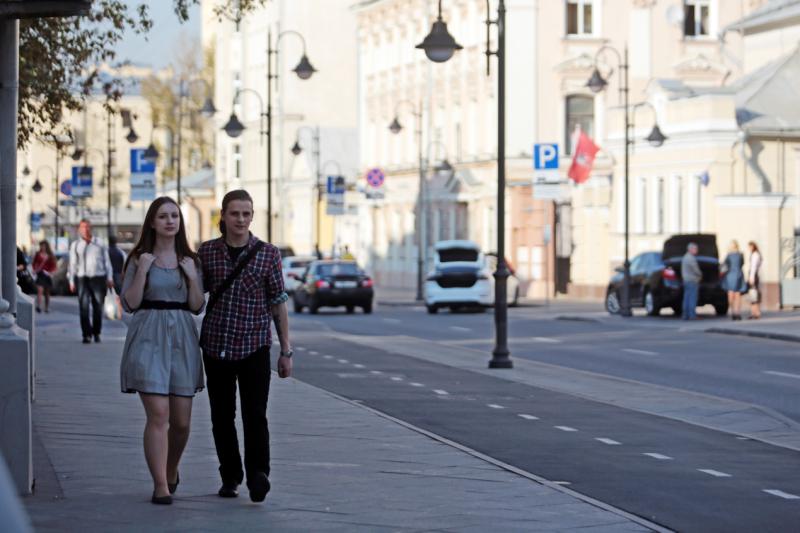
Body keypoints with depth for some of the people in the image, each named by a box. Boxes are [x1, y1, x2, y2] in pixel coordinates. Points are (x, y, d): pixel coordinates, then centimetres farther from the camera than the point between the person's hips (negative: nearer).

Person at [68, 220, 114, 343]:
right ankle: (87, 334, -9)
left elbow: (107, 262, 14)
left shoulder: (100, 245, 13)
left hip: (98, 278, 1)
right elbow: (72, 264, 10)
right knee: (84, 307, -10)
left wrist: (109, 278, 6)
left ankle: (96, 333, 16)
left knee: (98, 307, 2)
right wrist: (71, 281, 3)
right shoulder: (75, 246, 11)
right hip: (82, 278, -1)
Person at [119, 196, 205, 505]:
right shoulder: (139, 258, 3)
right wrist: (142, 271, -12)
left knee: (181, 420, 5)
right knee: (158, 414, -13)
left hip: (182, 339, 3)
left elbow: (197, 307, 9)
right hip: (148, 338, -3)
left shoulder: (190, 260, 11)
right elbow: (129, 304, -3)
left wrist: (192, 277, -6)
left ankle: (171, 472, 32)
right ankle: (160, 486, -11)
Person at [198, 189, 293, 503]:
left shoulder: (268, 254, 0)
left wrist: (286, 350, 2)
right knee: (222, 418, 9)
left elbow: (279, 303, 3)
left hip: (254, 346, -2)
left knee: (255, 415, -14)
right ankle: (230, 478, 20)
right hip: (216, 345, 2)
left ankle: (257, 475, -18)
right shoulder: (207, 252, 4)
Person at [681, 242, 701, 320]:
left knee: (687, 298, 8)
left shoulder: (684, 257, 15)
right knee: (692, 298, -9)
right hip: (692, 281, -9)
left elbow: (683, 270, 20)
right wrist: (700, 275, 5)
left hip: (686, 281, 9)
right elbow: (696, 270, -15)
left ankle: (686, 315, 6)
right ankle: (692, 315, -12)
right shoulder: (691, 258, -16)